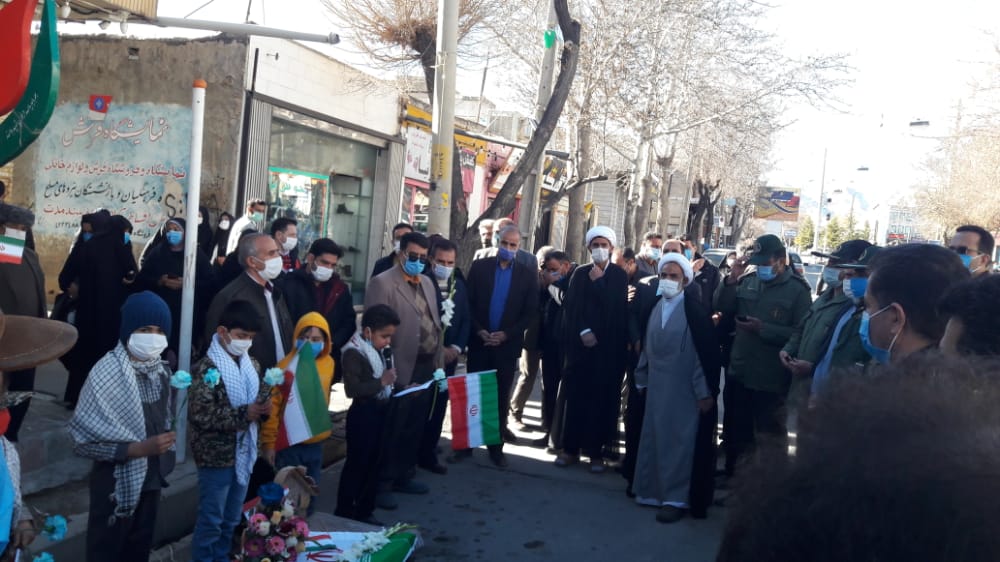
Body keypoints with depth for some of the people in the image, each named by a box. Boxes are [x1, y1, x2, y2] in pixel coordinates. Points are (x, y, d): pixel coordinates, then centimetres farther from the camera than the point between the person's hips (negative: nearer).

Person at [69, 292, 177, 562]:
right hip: (117, 486, -6)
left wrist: (165, 446, -1)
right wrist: (138, 449, -26)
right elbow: (83, 442, -20)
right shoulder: (107, 373, -20)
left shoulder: (161, 371, -2)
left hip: (151, 480, 6)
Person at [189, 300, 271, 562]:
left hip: (244, 453, 7)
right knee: (211, 520, 5)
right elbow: (199, 415, -22)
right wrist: (244, 414, -24)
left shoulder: (252, 365, 6)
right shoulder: (206, 369, -15)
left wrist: (264, 408, -5)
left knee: (232, 519, 19)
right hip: (216, 455, -7)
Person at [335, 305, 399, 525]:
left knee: (372, 464, 15)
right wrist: (381, 382, -24)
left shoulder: (377, 350, 9)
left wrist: (394, 382, 8)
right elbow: (352, 389, -24)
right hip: (363, 414, -9)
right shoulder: (354, 352, -17)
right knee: (357, 464, 0)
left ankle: (364, 511, 26)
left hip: (379, 412, 9)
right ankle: (344, 513, 12)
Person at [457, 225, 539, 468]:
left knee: (501, 397, 8)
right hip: (479, 341, 0)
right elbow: (469, 303, 0)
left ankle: (496, 447, 16)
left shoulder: (528, 274, 1)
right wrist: (479, 331, -12)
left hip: (507, 344, 0)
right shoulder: (479, 266, 1)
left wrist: (506, 334, -12)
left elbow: (530, 312, -2)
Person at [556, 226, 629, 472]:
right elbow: (570, 306, 4)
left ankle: (595, 450, 6)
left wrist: (598, 281, -6)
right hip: (580, 343, 2)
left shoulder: (620, 275, 4)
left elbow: (617, 307, -9)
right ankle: (571, 448, 8)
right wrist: (583, 331, -8)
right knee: (576, 396, 1)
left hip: (608, 345, -2)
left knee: (602, 398, -1)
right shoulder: (580, 273, 10)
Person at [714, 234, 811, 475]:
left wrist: (762, 328, -22)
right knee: (737, 434, 19)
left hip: (771, 380, -5)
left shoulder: (797, 289, -9)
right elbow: (721, 308, 2)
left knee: (770, 439, 8)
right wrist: (732, 279, -10)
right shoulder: (748, 281, 4)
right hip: (739, 373, 5)